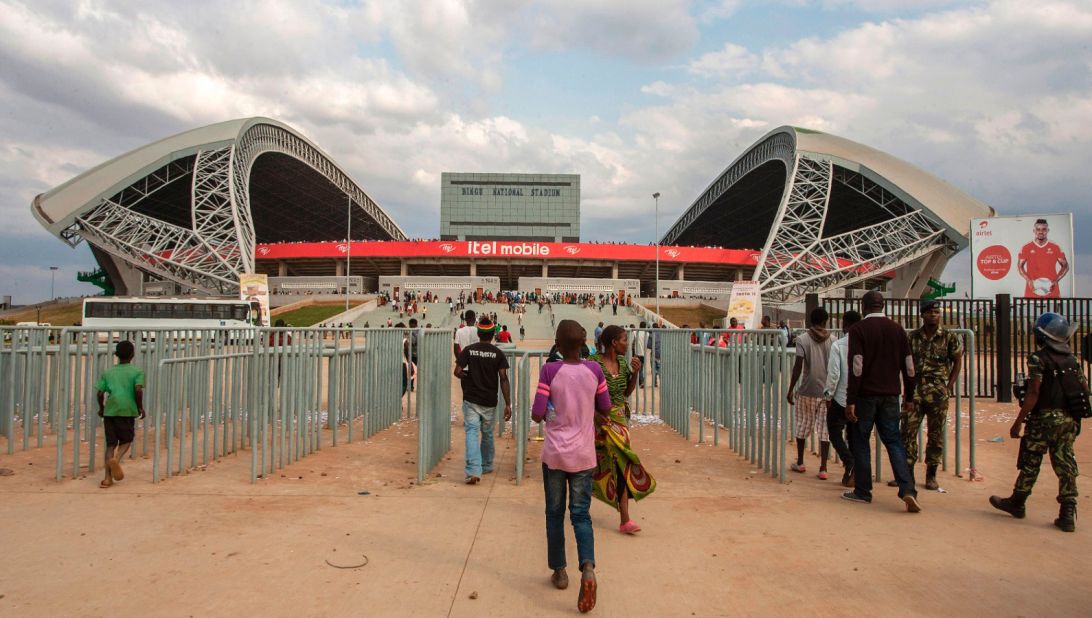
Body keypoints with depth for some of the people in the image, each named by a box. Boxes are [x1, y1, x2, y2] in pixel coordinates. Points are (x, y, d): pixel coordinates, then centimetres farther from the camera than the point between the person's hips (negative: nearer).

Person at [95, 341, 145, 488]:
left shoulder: (107, 372, 13)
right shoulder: (136, 371, 3)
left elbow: (100, 393, 6)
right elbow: (138, 389, -11)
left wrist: (101, 408, 22)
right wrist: (140, 407, 2)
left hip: (110, 411, 3)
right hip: (127, 411, -3)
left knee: (110, 444, 9)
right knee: (126, 440, 15)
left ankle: (108, 478, 2)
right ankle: (116, 459, -14)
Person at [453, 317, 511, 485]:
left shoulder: (468, 350, -4)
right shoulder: (498, 353, -4)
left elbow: (457, 372, -9)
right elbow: (503, 379, -9)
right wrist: (508, 404, -8)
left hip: (471, 399, -1)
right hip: (489, 401, 1)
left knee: (472, 432, -4)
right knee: (487, 434, 18)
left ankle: (474, 471, -18)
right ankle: (487, 466, 34)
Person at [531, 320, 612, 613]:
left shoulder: (549, 371, -12)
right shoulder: (594, 370, -4)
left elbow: (537, 415, -13)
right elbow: (605, 409, 6)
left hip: (554, 454, -1)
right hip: (583, 456, 1)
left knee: (555, 514, 15)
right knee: (581, 514, 8)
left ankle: (559, 571, 25)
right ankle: (588, 568, -12)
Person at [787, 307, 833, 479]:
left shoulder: (803, 340, -5)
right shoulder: (832, 341, 1)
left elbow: (798, 367, -11)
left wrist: (790, 390, -4)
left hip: (807, 391, -1)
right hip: (827, 391, 1)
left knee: (803, 426, 13)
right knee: (825, 429, 5)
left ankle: (800, 463, 23)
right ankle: (823, 468, 3)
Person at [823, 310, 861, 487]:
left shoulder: (838, 345, -13)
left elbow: (834, 373, -16)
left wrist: (828, 394, -4)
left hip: (841, 398, -4)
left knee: (835, 431, 11)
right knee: (854, 435, 16)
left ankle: (849, 462, -12)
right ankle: (853, 472, 19)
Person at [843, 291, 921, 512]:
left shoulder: (858, 329, -8)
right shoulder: (897, 329, 8)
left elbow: (856, 367, -14)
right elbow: (909, 366, 9)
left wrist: (850, 400, -13)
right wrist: (909, 396, 18)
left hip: (866, 394, -4)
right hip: (890, 395, 4)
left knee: (861, 441, 7)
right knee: (893, 441, 8)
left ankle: (862, 491, 12)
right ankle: (908, 490, -6)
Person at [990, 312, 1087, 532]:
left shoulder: (1038, 358, -13)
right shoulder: (1072, 359, 9)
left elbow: (1033, 393, -18)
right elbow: (1084, 388, 11)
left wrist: (1018, 421, -14)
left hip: (1045, 418, -6)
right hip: (1070, 419, 6)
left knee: (1030, 463, 7)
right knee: (1065, 465, 8)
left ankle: (1017, 503, 22)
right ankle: (1068, 514, 7)